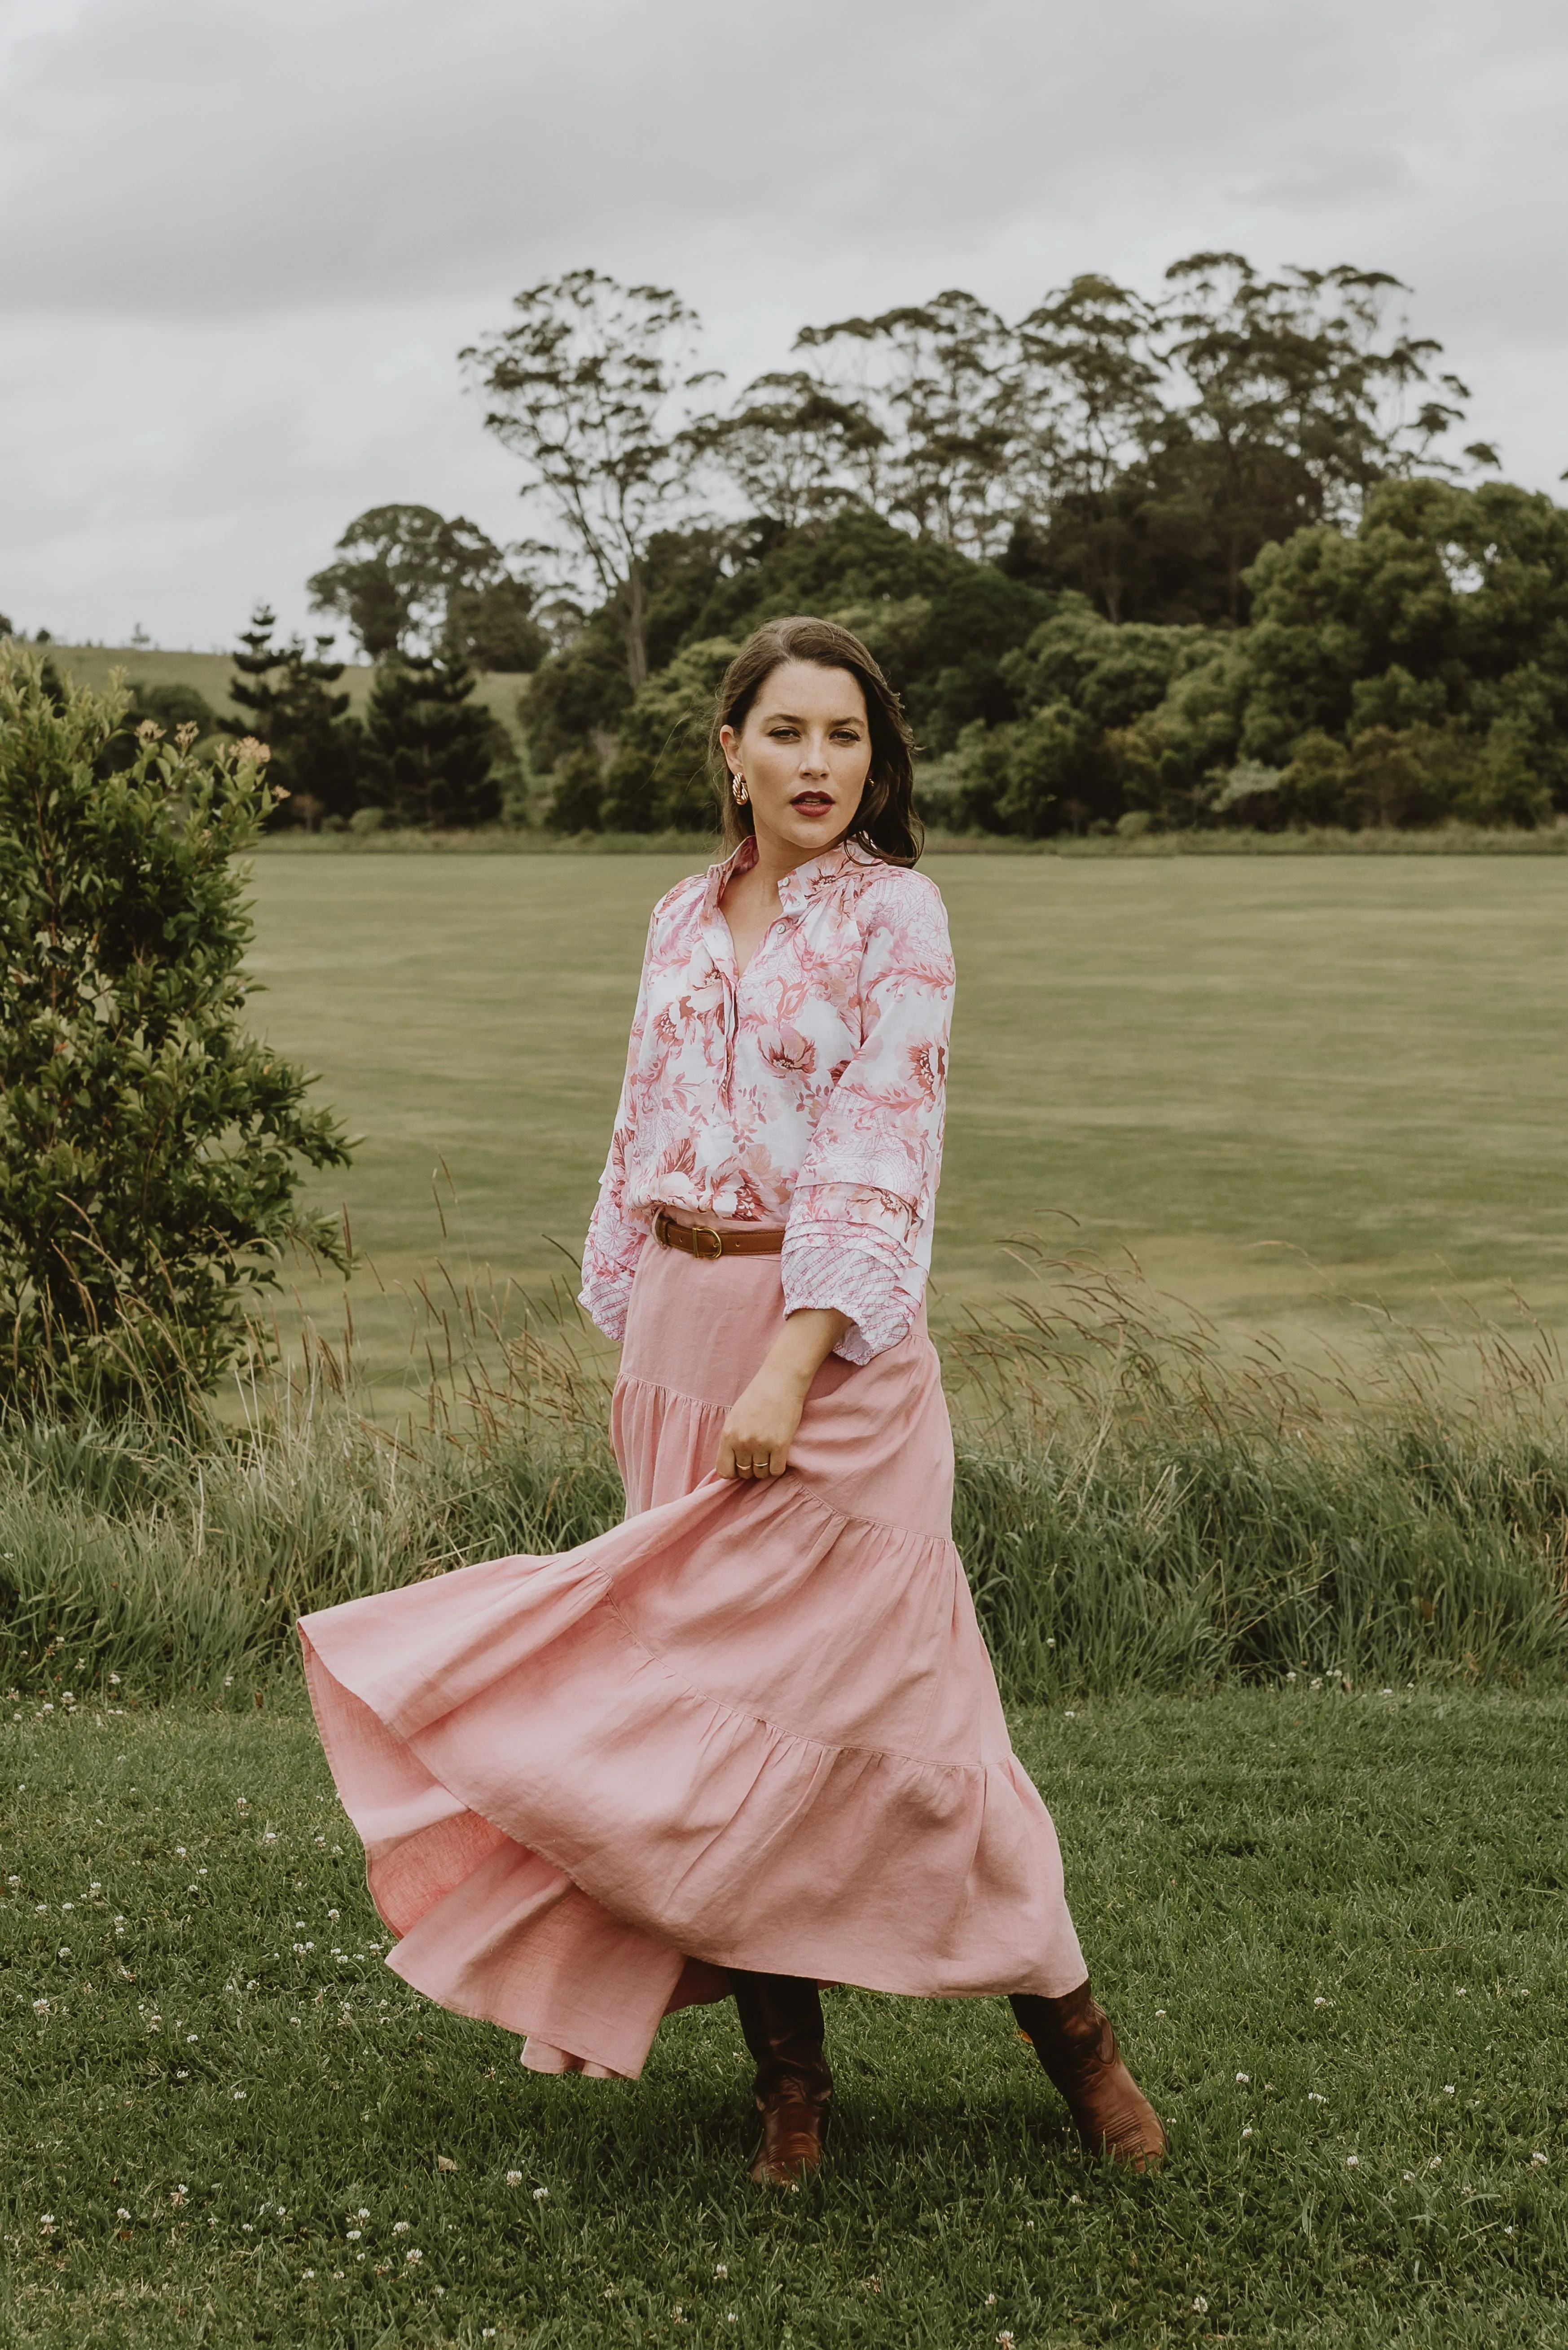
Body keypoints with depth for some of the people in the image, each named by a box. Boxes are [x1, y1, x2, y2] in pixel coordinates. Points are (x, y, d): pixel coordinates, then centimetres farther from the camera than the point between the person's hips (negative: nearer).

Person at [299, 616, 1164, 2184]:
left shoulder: (896, 916, -6)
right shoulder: (683, 923, 12)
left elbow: (880, 1154, -14)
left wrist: (788, 1372, -21)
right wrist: (636, 1336, 12)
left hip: (830, 1344, -6)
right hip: (679, 1334, 6)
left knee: (873, 1695, -5)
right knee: (721, 1695, 6)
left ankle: (1061, 2014, 12)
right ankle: (789, 2076, 15)